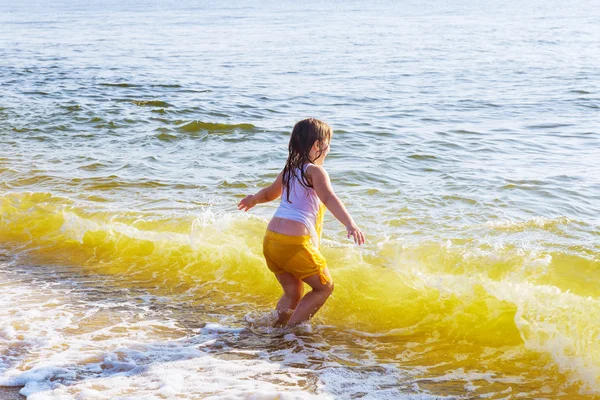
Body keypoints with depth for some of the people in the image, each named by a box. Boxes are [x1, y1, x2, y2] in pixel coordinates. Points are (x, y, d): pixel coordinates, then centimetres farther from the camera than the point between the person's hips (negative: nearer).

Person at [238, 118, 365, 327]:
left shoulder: (288, 171, 18)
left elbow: (269, 193, 37)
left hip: (271, 239, 8)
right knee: (324, 287, 9)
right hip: (296, 242, -8)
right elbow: (329, 199, -23)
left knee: (293, 294, 22)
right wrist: (350, 225, -35)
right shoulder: (314, 171, -5)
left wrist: (253, 199, 60)